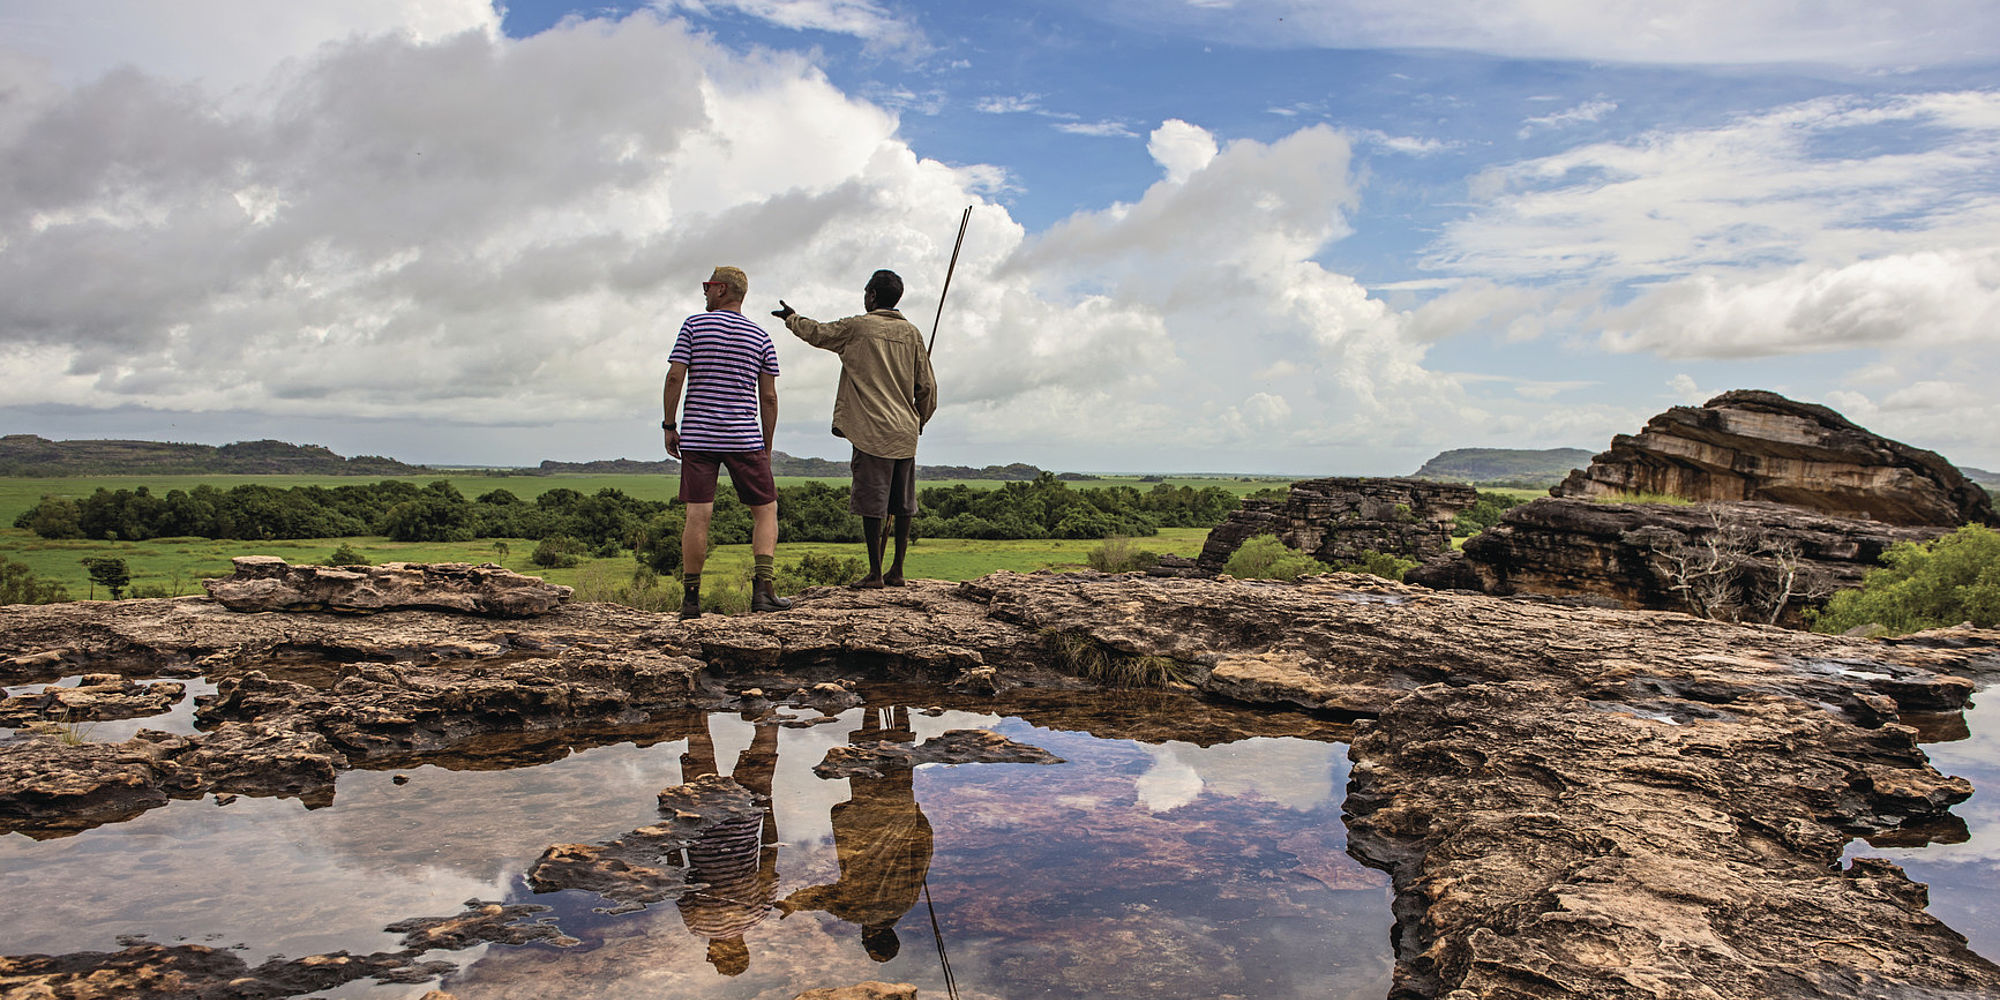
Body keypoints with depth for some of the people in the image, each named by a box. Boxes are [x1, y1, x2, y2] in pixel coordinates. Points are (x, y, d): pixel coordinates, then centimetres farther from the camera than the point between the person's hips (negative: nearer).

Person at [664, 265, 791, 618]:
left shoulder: (694, 325, 3)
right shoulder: (761, 338, 7)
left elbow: (674, 377, -5)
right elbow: (769, 397, 4)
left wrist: (669, 426, 3)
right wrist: (766, 449, 11)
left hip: (697, 437, 0)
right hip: (744, 438, 0)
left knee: (698, 515, 0)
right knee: (765, 510, 8)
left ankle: (690, 598, 4)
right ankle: (762, 589, -6)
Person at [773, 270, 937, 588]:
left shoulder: (856, 327, -2)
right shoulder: (911, 333, 8)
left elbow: (816, 333, 13)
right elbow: (927, 386, 8)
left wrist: (791, 317, 33)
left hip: (872, 431, -4)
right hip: (905, 431, 5)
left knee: (871, 502, -1)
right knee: (902, 503, 8)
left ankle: (875, 572, 0)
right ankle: (897, 570, 12)